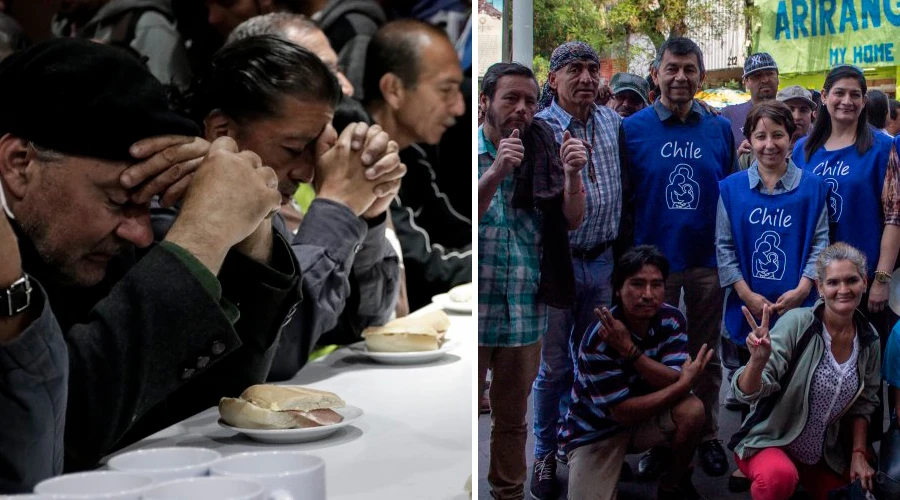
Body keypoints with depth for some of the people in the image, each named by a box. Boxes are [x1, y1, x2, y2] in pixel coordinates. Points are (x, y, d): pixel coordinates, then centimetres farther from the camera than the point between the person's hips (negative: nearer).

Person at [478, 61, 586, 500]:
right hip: (479, 313, -2)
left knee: (513, 420, 16)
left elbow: (572, 220, -1)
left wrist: (572, 175, -20)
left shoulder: (543, 157, 3)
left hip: (526, 315, 3)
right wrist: (496, 172, -28)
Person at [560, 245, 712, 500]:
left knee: (692, 410, -26)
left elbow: (673, 381, -23)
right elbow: (624, 413, -27)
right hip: (596, 430, -3)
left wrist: (630, 350, -35)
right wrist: (685, 382, -26)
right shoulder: (599, 340, -29)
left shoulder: (672, 319, -13)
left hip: (644, 416, 4)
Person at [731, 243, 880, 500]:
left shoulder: (869, 340, -1)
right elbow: (749, 394, -23)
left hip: (825, 455, 6)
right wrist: (758, 360, -42)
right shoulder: (796, 323, -17)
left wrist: (858, 453, 4)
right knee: (780, 475, -36)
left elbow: (862, 405, 13)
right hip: (770, 441, -6)